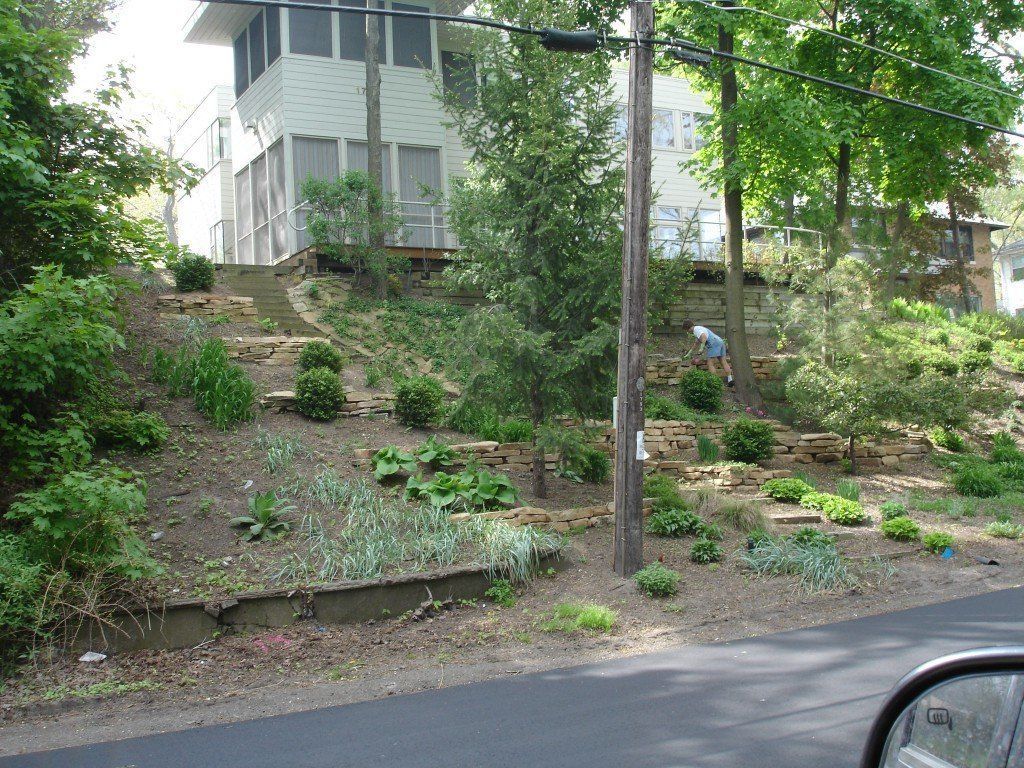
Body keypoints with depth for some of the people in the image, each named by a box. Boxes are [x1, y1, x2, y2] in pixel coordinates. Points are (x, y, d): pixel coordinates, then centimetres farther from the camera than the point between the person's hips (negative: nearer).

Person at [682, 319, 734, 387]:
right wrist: (689, 353, 48)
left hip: (714, 344, -10)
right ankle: (730, 380, 7)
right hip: (720, 341, 10)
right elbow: (696, 344, 43)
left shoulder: (696, 329, 0)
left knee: (710, 364, -6)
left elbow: (704, 336, -21)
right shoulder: (699, 328, 32)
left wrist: (702, 348, -23)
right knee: (724, 362, 8)